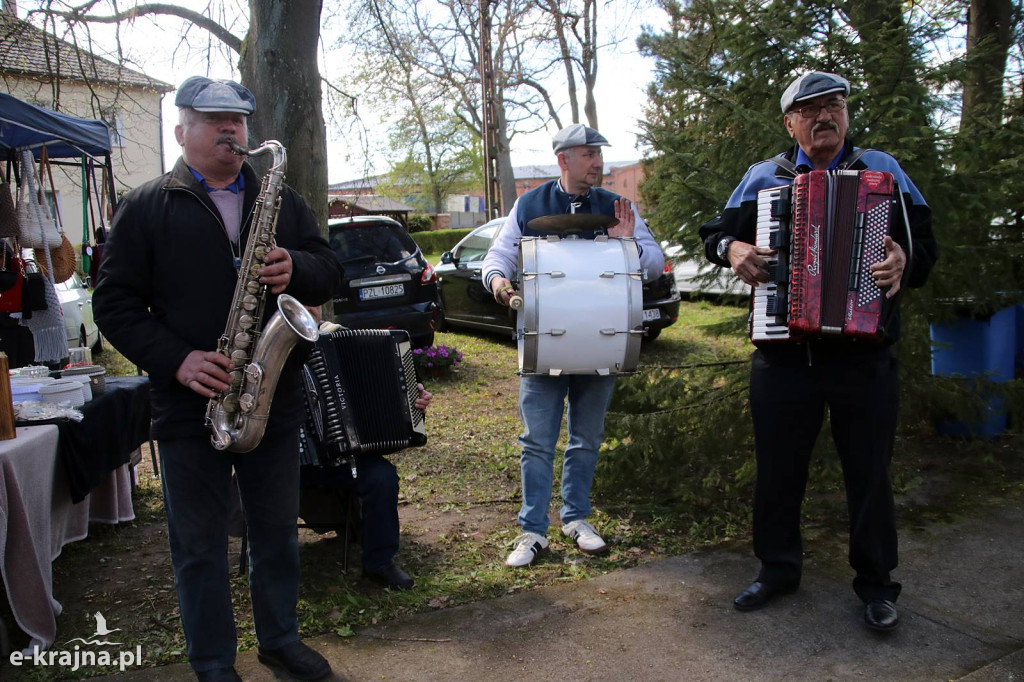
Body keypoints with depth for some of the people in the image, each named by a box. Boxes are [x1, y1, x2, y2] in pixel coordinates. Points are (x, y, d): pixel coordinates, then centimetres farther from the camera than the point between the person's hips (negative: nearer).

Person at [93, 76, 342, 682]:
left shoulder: (282, 201, 10)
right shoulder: (145, 207, 1)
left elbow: (330, 274, 7)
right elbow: (115, 302, -2)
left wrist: (295, 269, -16)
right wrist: (176, 359, -17)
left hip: (277, 400, 3)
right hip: (190, 406, -2)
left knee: (278, 530, 15)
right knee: (200, 544, 9)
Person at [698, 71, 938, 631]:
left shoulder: (881, 170, 8)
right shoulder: (764, 177, 10)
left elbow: (924, 242, 3)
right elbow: (715, 232, 13)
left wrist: (905, 260, -19)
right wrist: (731, 249, -10)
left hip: (863, 351, -1)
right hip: (782, 351, 1)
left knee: (869, 470, 8)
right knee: (777, 466, 10)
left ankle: (875, 582, 26)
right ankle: (777, 568, 29)